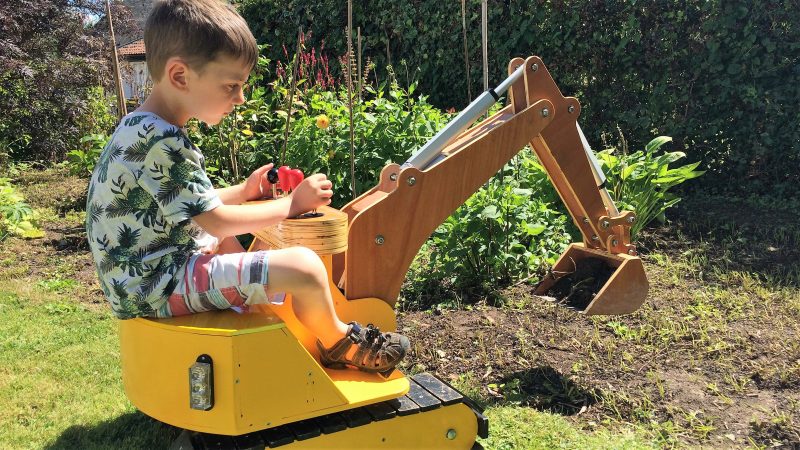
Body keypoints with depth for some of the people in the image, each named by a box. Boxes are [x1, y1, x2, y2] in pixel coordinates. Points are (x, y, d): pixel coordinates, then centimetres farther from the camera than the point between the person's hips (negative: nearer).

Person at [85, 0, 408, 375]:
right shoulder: (163, 142, -23)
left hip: (140, 277, 11)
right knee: (303, 266, -19)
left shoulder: (138, 130, 8)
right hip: (159, 288, -11)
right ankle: (337, 344, 9)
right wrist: (293, 203, -9)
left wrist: (243, 192, 9)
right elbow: (219, 222, -19)